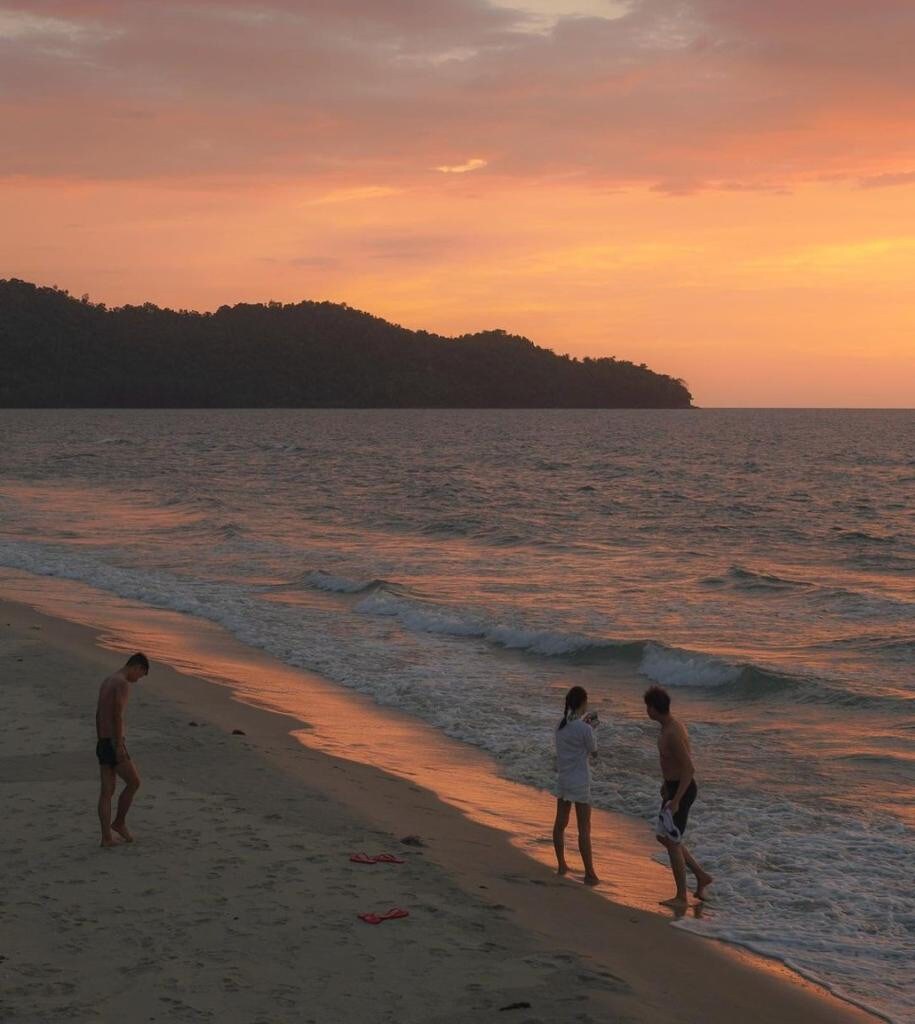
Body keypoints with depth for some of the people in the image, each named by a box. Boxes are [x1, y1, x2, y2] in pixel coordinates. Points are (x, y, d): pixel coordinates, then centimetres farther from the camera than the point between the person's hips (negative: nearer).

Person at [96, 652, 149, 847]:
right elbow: (118, 715, -20)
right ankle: (119, 822, 14)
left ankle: (107, 837, 7)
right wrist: (119, 746, -21)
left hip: (102, 743, 9)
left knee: (107, 791, 8)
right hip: (113, 744, -9)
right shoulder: (123, 683, -12)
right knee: (134, 782, 4)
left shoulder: (107, 682, 17)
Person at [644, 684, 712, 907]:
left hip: (682, 791, -10)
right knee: (663, 838, 17)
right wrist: (667, 782, 29)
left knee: (672, 843, -2)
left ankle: (681, 897, 8)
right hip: (674, 787, 10)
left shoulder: (672, 734, -27)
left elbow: (689, 769, -28)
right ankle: (701, 876, 24)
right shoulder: (671, 725, 5)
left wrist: (675, 801, -27)